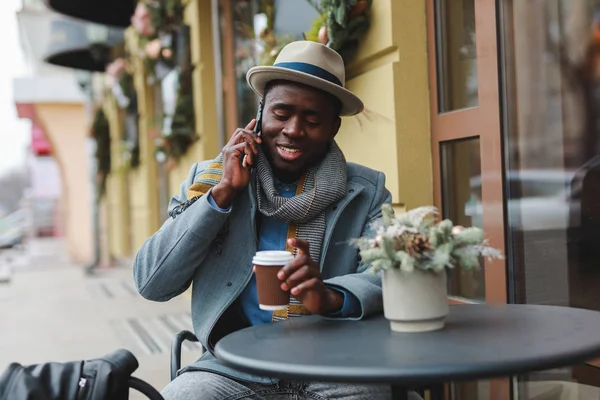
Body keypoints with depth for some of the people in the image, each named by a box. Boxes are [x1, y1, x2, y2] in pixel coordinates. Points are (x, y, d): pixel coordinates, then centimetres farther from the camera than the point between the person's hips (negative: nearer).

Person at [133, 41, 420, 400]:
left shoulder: (367, 192, 5)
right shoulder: (210, 179, 6)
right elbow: (152, 284, -1)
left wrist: (331, 297, -29)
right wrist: (222, 192, -7)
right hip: (234, 367, -1)